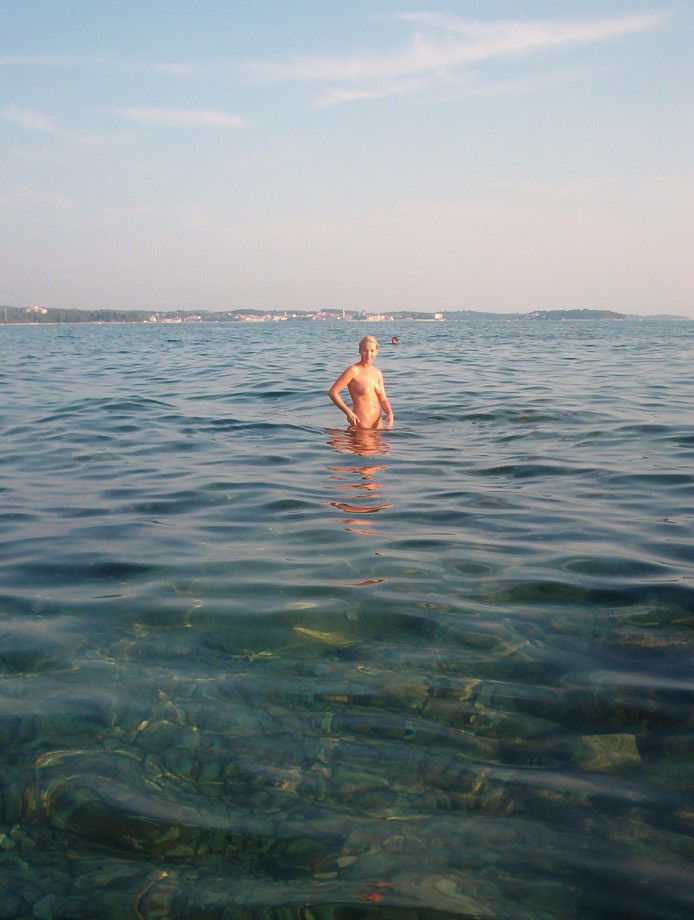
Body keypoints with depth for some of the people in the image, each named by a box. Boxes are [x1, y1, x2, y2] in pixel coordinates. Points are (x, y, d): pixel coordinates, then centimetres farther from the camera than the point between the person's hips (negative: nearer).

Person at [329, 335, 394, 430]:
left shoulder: (377, 373, 10)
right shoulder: (354, 371, -10)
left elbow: (383, 399, 14)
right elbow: (332, 392, -12)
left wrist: (389, 413, -6)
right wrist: (348, 412, -16)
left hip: (378, 423, 6)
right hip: (360, 423, -6)